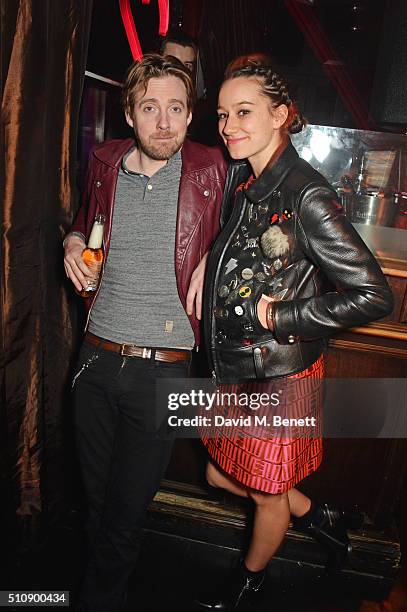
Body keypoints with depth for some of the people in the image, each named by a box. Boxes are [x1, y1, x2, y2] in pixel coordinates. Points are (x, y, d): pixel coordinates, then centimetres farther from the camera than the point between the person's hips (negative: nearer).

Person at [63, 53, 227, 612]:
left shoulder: (209, 169, -4)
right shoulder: (105, 163, 6)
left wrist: (209, 258, -7)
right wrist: (74, 242, 5)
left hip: (162, 371, -3)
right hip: (96, 358, 4)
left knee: (124, 515, 7)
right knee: (97, 498, 18)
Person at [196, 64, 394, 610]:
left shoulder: (306, 196, -22)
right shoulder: (241, 181, 3)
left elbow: (374, 296, -22)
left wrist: (282, 317, -19)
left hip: (281, 376, -8)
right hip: (234, 370, 8)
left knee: (267, 493, 17)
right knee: (221, 475, 23)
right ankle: (317, 517, 46)